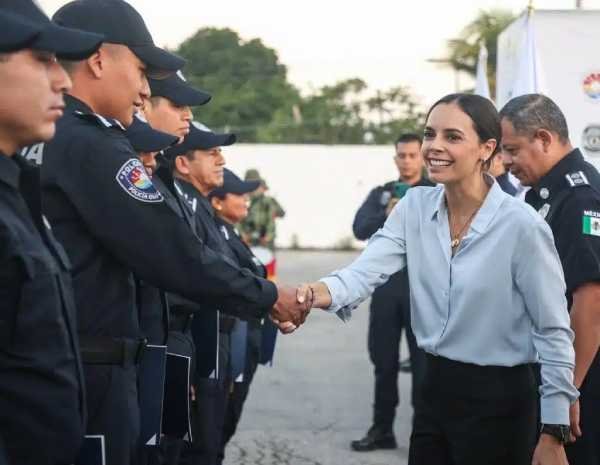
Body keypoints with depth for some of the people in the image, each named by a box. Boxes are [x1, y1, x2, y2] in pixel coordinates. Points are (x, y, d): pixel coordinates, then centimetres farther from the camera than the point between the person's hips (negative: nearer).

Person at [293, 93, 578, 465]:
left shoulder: (521, 225, -15)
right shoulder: (416, 206, 1)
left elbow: (554, 332, -11)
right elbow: (369, 268, -13)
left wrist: (553, 435, -11)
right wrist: (325, 291, -36)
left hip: (498, 399, -5)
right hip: (436, 389, 5)